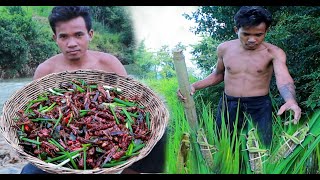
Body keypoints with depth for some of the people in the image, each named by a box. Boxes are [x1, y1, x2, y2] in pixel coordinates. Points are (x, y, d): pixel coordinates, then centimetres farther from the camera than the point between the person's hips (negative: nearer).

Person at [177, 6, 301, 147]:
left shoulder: (273, 52, -8)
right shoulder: (224, 48, 2)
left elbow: (283, 79, -23)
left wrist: (290, 100, -46)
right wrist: (194, 86, 1)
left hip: (259, 107, -3)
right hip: (228, 105, 3)